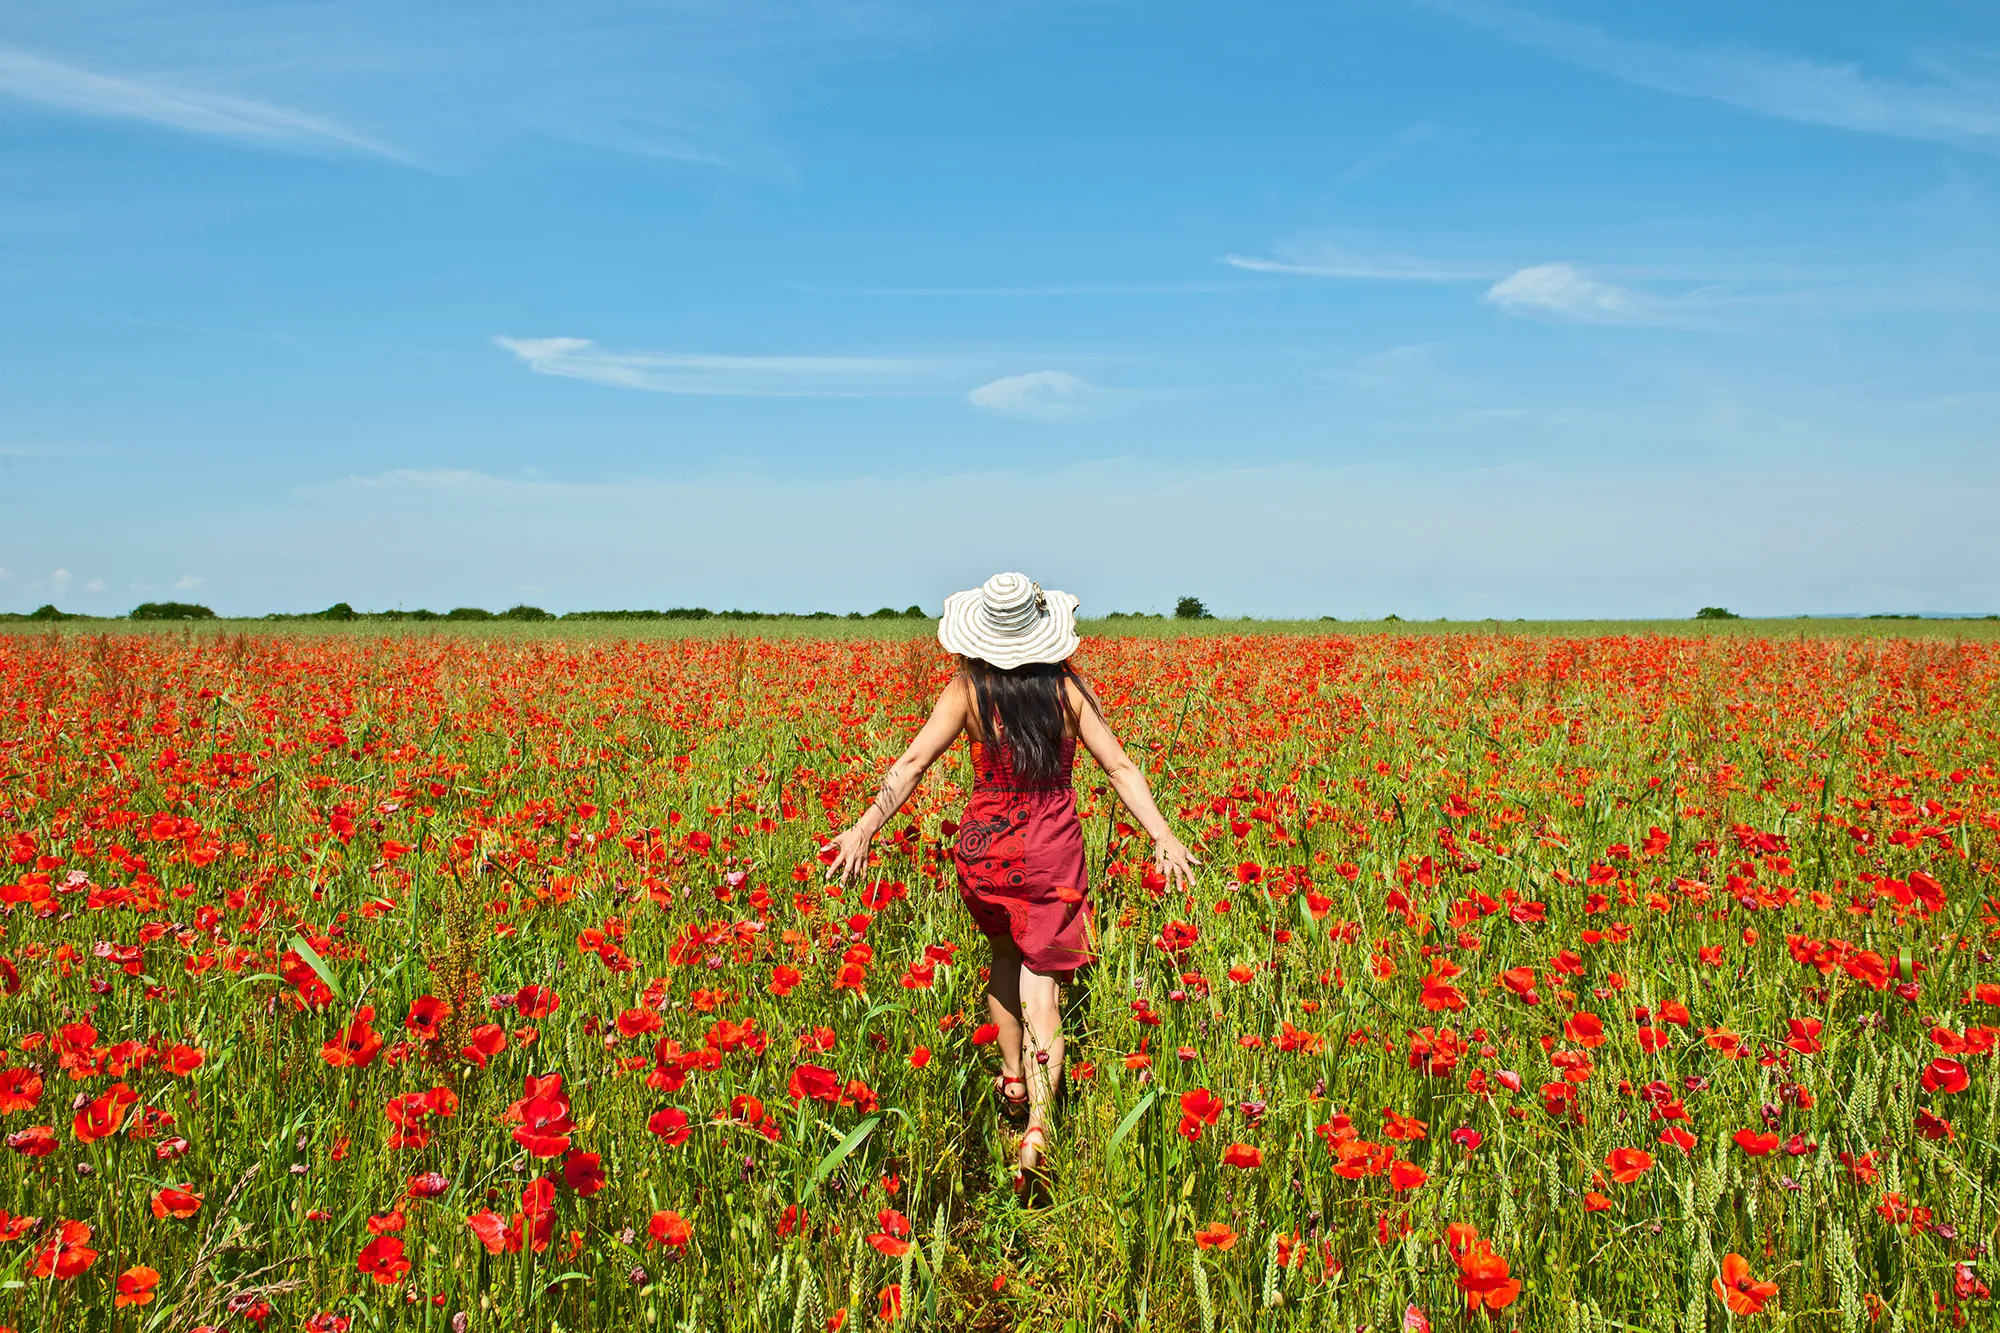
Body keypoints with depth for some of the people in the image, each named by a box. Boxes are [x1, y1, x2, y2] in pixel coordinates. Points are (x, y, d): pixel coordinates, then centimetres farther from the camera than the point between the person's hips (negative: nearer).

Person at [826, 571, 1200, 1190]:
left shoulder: (968, 690, -8)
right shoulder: (1067, 686, -5)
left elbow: (913, 762, -15)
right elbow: (1119, 766, -6)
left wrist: (864, 828, -16)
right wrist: (1162, 836, -5)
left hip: (985, 848, 1)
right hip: (1052, 854, -1)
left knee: (1005, 951, 29)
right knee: (1041, 987, 3)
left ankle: (1012, 1078, 31)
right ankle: (1038, 1123, -11)